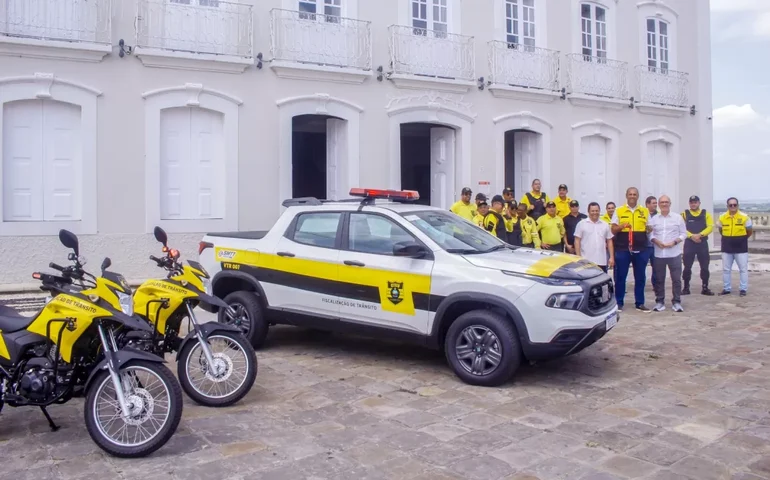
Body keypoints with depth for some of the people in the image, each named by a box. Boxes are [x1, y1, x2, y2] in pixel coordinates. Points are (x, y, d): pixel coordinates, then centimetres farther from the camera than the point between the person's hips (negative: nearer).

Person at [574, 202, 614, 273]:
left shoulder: (605, 225, 12)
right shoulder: (582, 224, 1)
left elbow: (609, 242, 13)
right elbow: (577, 241, -2)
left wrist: (611, 257, 5)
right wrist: (578, 258, -9)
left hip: (602, 261, 4)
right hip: (586, 261, -4)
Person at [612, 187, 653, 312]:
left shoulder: (645, 211, 10)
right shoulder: (619, 211, 3)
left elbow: (649, 229, 14)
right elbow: (613, 230, 2)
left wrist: (648, 229, -9)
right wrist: (622, 226, -18)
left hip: (640, 249, 2)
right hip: (622, 249, -2)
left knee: (640, 277, 7)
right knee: (620, 276, 3)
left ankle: (640, 303, 16)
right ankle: (619, 303, 13)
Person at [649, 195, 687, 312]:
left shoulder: (678, 217, 3)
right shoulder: (653, 219, 7)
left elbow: (683, 234, 4)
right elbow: (650, 234, 6)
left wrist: (674, 242, -11)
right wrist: (656, 241, -13)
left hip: (674, 253, -1)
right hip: (658, 254, 1)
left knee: (676, 279, 1)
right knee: (659, 279, 5)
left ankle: (676, 302, 10)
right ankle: (659, 301, 14)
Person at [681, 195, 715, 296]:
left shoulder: (706, 214, 7)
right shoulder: (685, 214, 4)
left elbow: (710, 227, -4)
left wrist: (699, 235, -17)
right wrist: (691, 236, -18)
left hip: (702, 243, 1)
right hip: (689, 243, -1)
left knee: (705, 267, 3)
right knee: (687, 267, 1)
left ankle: (705, 288, 12)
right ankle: (686, 288, 9)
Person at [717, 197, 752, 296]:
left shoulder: (744, 217, -7)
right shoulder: (722, 217, 0)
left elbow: (749, 232, 4)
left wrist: (740, 239, 9)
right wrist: (728, 239, 9)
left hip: (741, 247, -3)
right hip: (727, 247, 3)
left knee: (743, 269, 3)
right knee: (726, 269, 8)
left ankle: (743, 289, 11)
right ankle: (727, 288, 18)